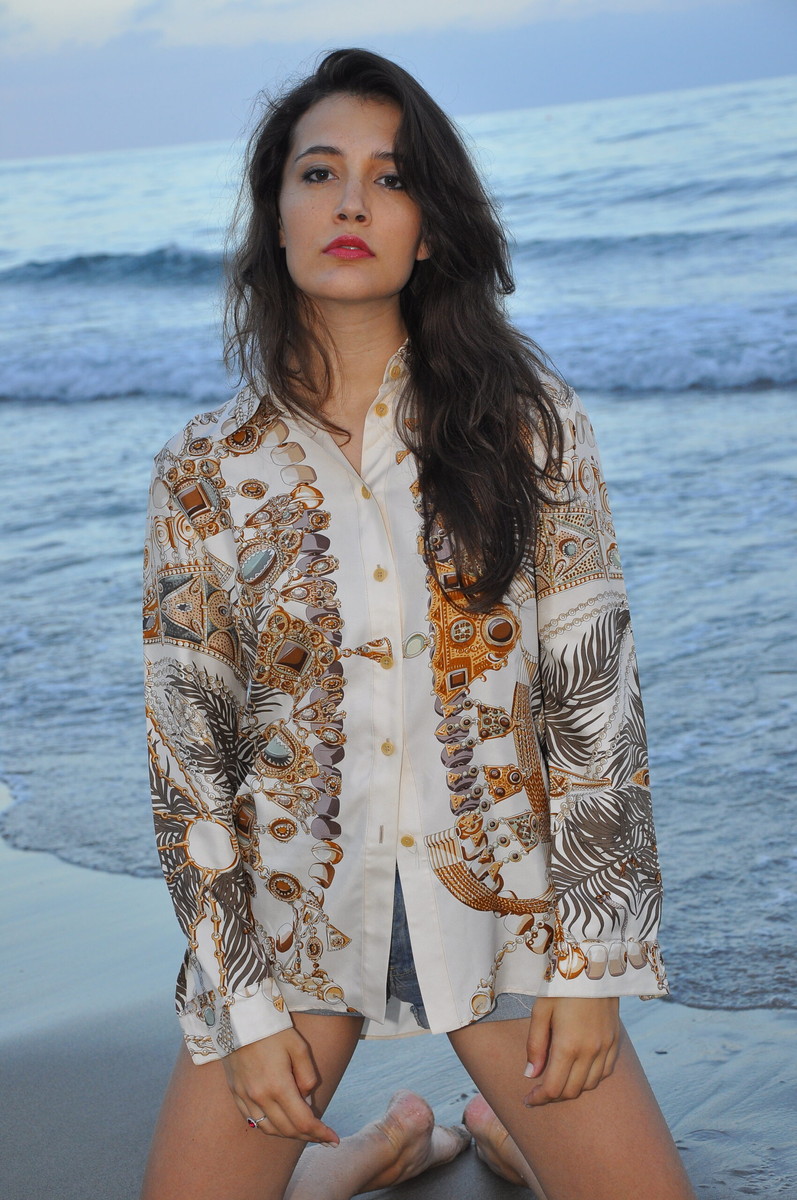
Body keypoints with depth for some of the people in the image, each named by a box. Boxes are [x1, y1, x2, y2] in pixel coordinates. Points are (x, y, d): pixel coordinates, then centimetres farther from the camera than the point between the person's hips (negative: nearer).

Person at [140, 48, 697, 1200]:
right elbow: (188, 753, -1)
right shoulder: (207, 470, -3)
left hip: (504, 904, 0)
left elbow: (594, 695, -4)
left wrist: (590, 963, -7)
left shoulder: (525, 419, -5)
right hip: (288, 917, 1)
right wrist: (246, 1007, -5)